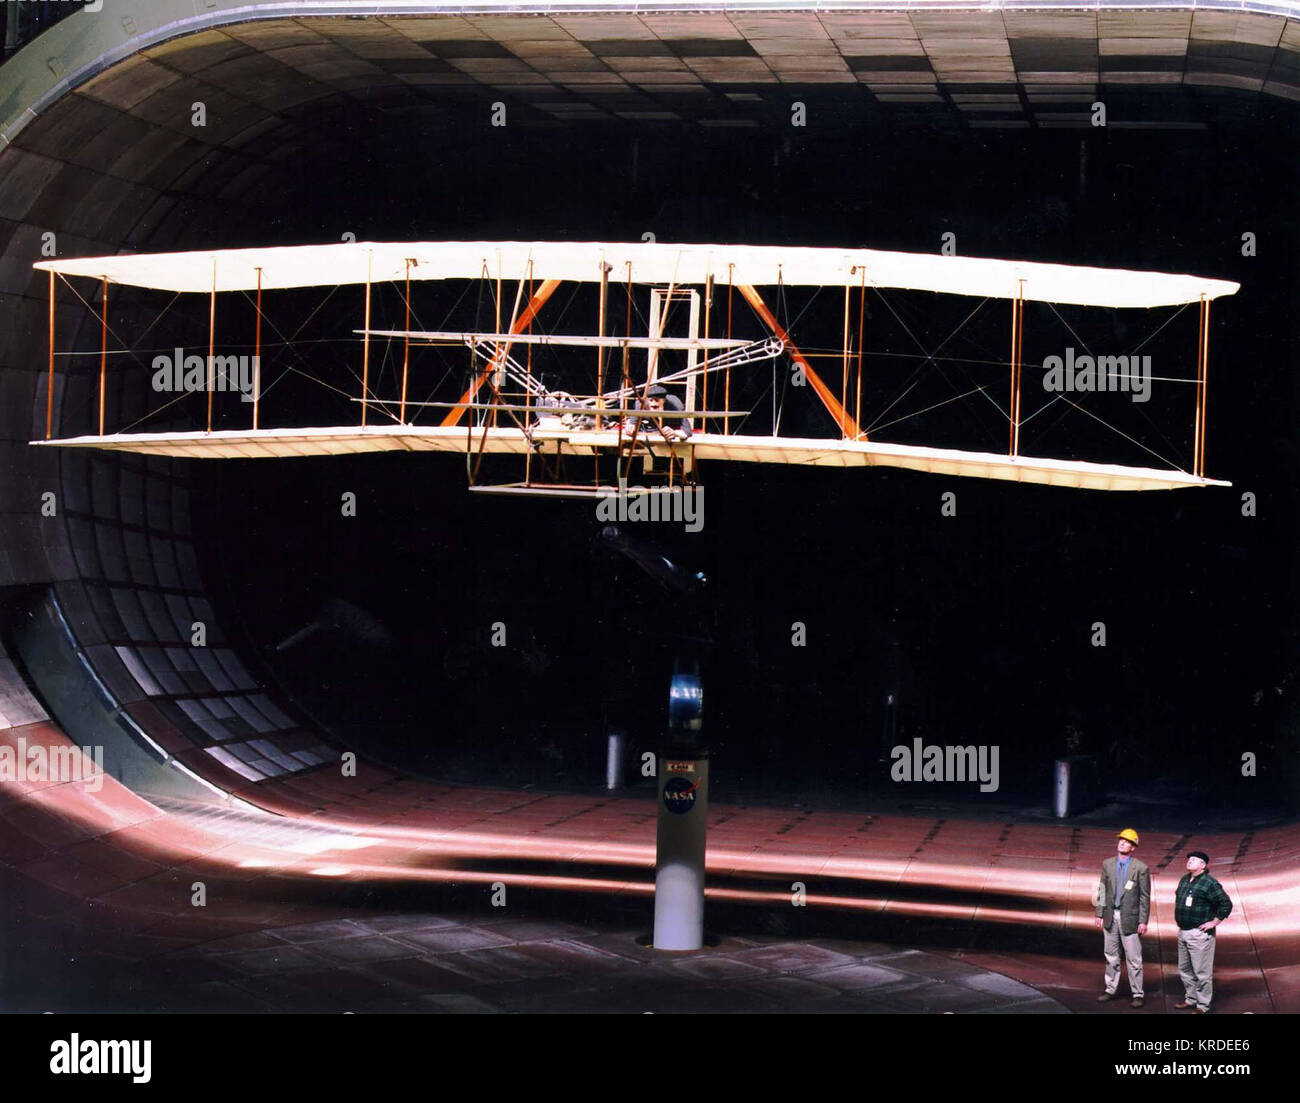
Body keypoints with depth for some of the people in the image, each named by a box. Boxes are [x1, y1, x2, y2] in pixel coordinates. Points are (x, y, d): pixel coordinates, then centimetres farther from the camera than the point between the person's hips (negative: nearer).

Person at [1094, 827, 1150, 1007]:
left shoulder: (1141, 868, -8)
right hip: (1110, 917, 4)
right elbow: (1102, 890, 10)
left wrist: (1143, 921, -8)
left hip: (1130, 918, -4)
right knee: (1111, 957, 13)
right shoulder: (1107, 864, 5)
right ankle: (1111, 989, 24)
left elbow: (1145, 897, -6)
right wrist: (1099, 914, 7)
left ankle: (1137, 994, 8)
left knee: (1133, 959, -1)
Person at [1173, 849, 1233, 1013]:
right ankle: (1190, 998, 32)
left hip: (1199, 934, -9)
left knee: (1202, 972, -3)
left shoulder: (1209, 883, -15)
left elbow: (1226, 904, -16)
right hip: (1183, 932, 9)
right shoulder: (1184, 880, 10)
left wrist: (1214, 922, -13)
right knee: (1185, 970, 18)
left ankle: (1203, 1006, 3)